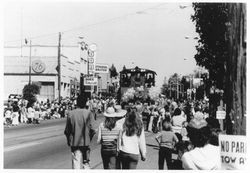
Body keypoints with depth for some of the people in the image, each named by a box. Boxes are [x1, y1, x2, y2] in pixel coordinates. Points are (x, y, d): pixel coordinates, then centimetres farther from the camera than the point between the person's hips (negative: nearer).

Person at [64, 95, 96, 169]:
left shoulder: (71, 113, -2)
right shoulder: (89, 113, -5)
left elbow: (67, 131, 0)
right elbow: (92, 129, -8)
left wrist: (69, 141, 14)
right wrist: (89, 138, 9)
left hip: (75, 143, 0)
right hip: (86, 142, 0)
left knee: (76, 163, 2)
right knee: (86, 162, 15)